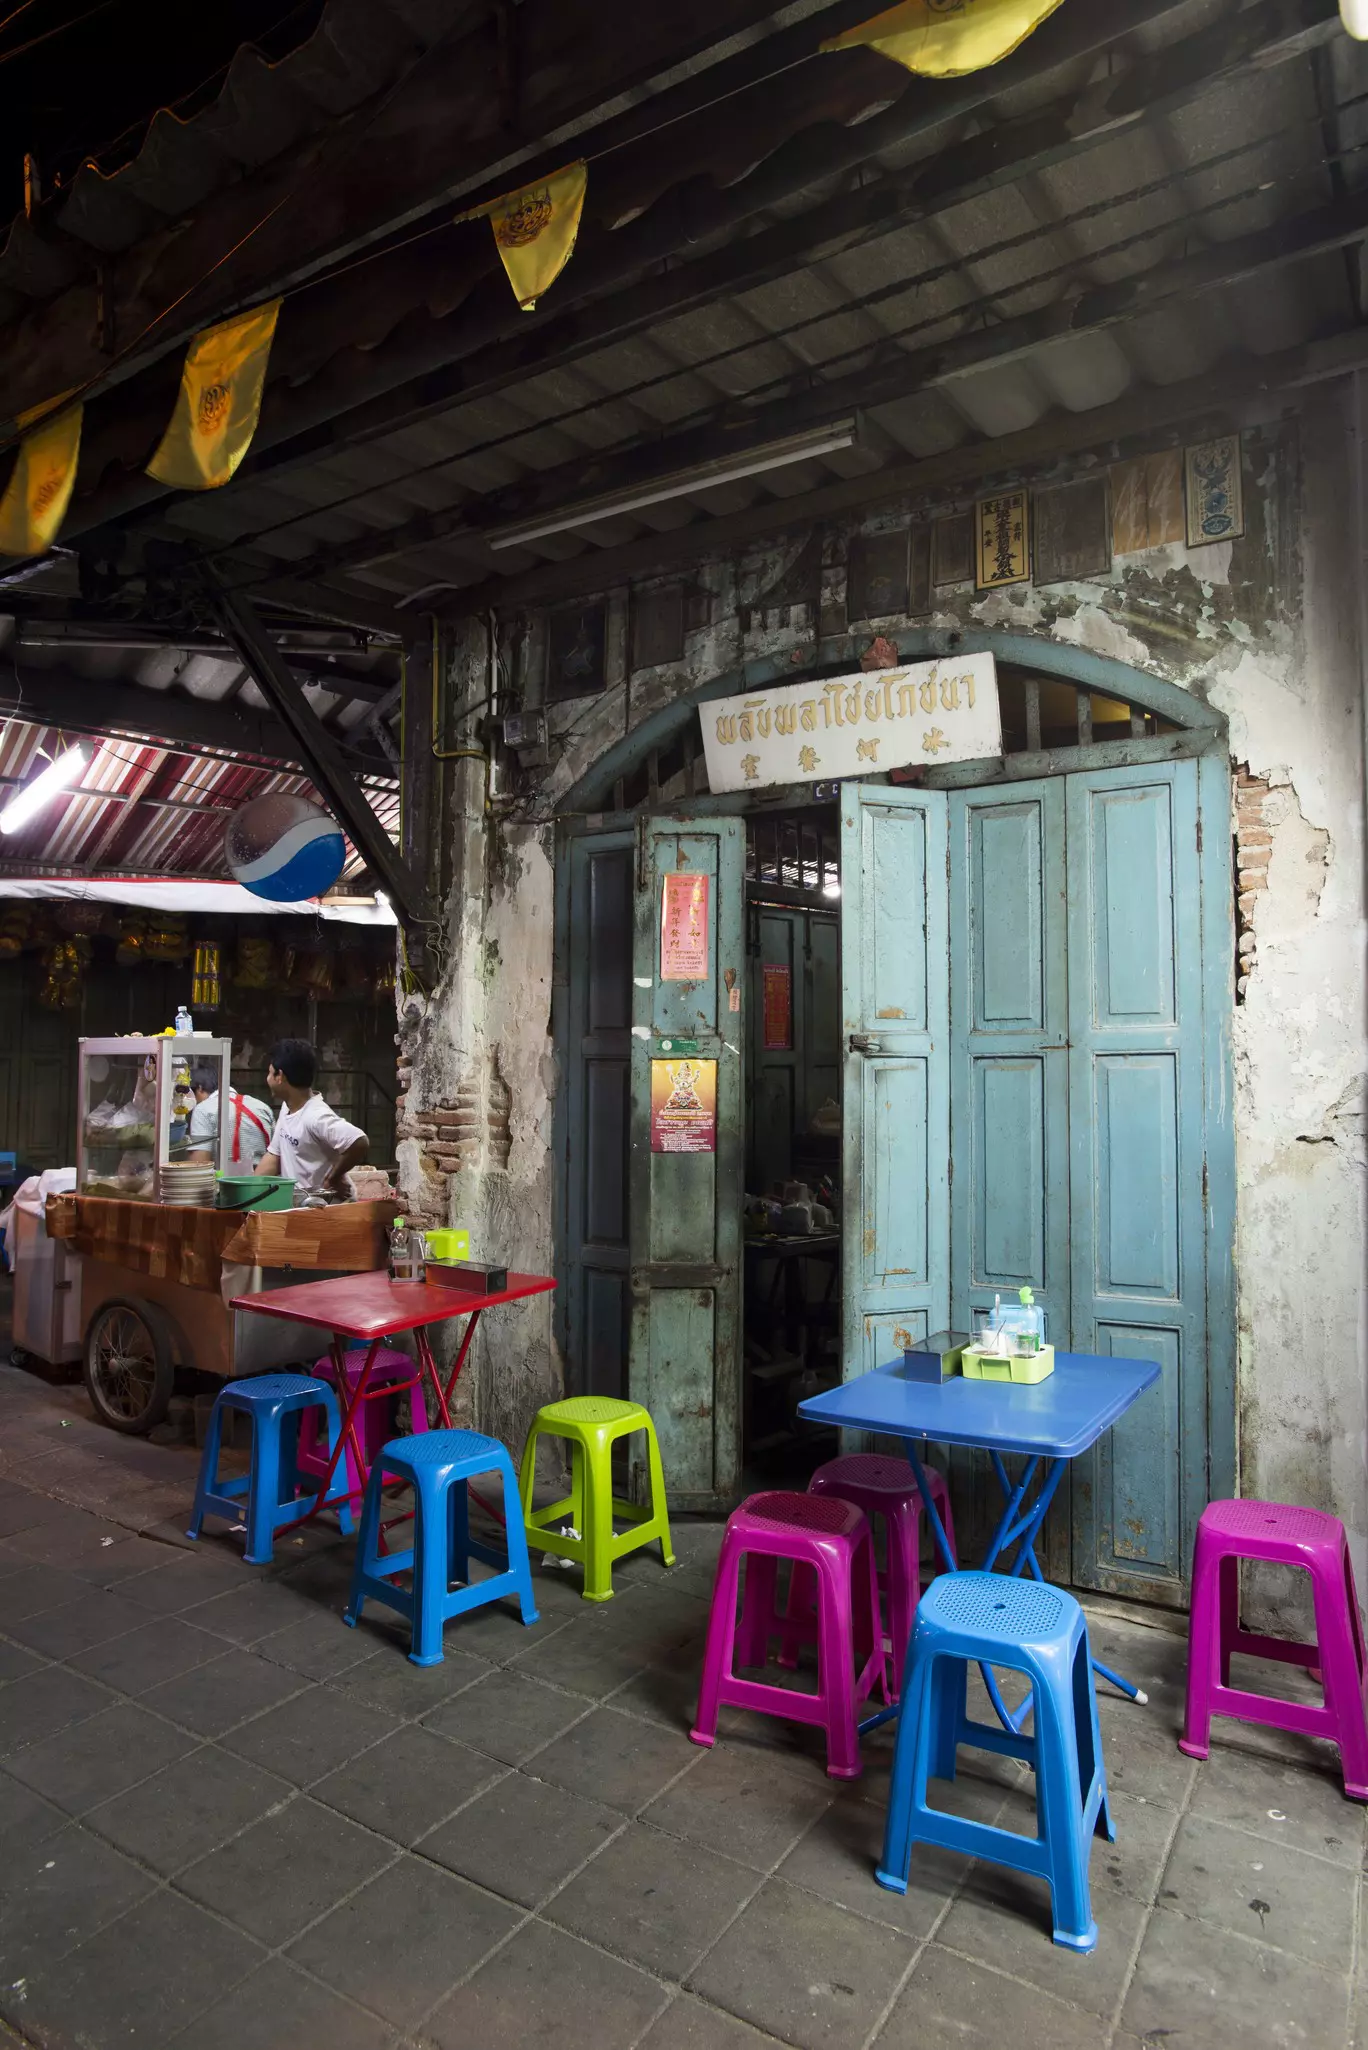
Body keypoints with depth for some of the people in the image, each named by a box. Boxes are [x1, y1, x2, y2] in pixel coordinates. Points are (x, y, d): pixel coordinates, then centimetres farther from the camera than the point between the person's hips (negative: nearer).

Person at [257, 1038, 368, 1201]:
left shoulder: (316, 1116, -24)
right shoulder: (286, 1108, 7)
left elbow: (360, 1143, -36)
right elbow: (274, 1156, 14)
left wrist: (332, 1179, -22)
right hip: (293, 1199, 9)